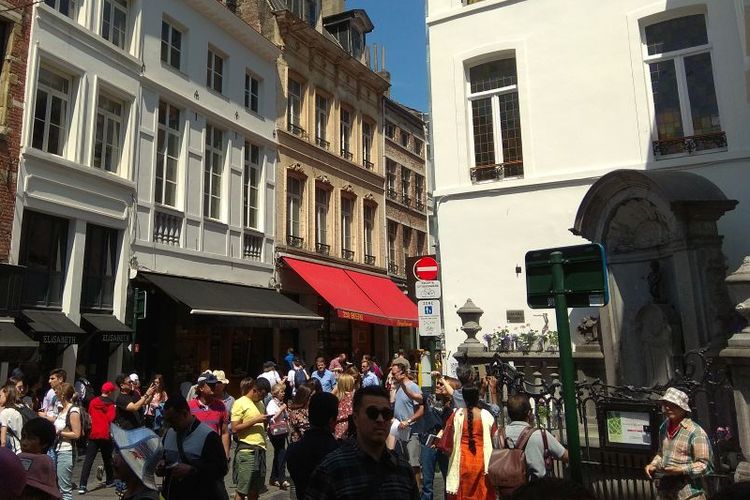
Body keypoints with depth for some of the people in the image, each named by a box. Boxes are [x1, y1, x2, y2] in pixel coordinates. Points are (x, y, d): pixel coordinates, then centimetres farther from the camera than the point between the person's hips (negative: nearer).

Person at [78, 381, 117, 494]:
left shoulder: (93, 402, 3)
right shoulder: (111, 404, -8)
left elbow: (89, 415, 14)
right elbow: (111, 418, -17)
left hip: (94, 434, 2)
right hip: (106, 435, -2)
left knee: (88, 460, -1)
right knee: (107, 459, 15)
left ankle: (82, 485, -12)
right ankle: (110, 481, 29)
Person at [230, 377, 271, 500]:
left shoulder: (260, 403, 15)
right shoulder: (240, 403, -7)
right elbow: (235, 428, -13)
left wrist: (265, 421, 3)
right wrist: (255, 420, -17)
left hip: (260, 449, 7)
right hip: (246, 450, -7)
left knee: (255, 490, 12)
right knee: (242, 490, -1)